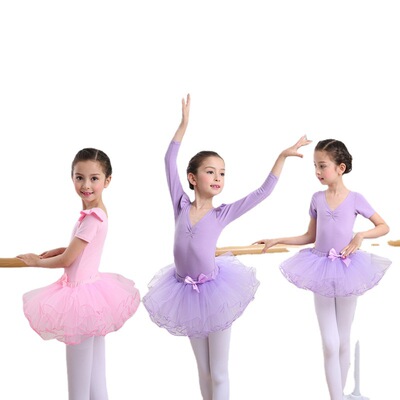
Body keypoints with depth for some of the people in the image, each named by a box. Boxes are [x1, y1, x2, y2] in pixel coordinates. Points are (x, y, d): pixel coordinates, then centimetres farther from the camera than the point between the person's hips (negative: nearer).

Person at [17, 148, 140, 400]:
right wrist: (56, 250, 8)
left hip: (81, 295, -9)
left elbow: (67, 260, -16)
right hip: (92, 287, 9)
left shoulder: (92, 218, -21)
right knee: (95, 373, 17)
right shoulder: (96, 211, 6)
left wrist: (37, 261, 1)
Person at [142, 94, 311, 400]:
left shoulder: (222, 214, -7)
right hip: (187, 291, 2)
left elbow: (263, 191, -8)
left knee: (219, 374, 7)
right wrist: (184, 123, -6)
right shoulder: (181, 205, -4)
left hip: (214, 291, -2)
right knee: (203, 370, 16)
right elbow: (170, 161, -4)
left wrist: (283, 156, -12)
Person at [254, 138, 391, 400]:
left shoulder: (355, 199, -6)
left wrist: (361, 235, -15)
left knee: (343, 342, 10)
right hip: (322, 270, 2)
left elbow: (384, 227, 2)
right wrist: (277, 241, 4)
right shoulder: (317, 199, 1)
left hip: (346, 270, -1)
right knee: (330, 344, -2)